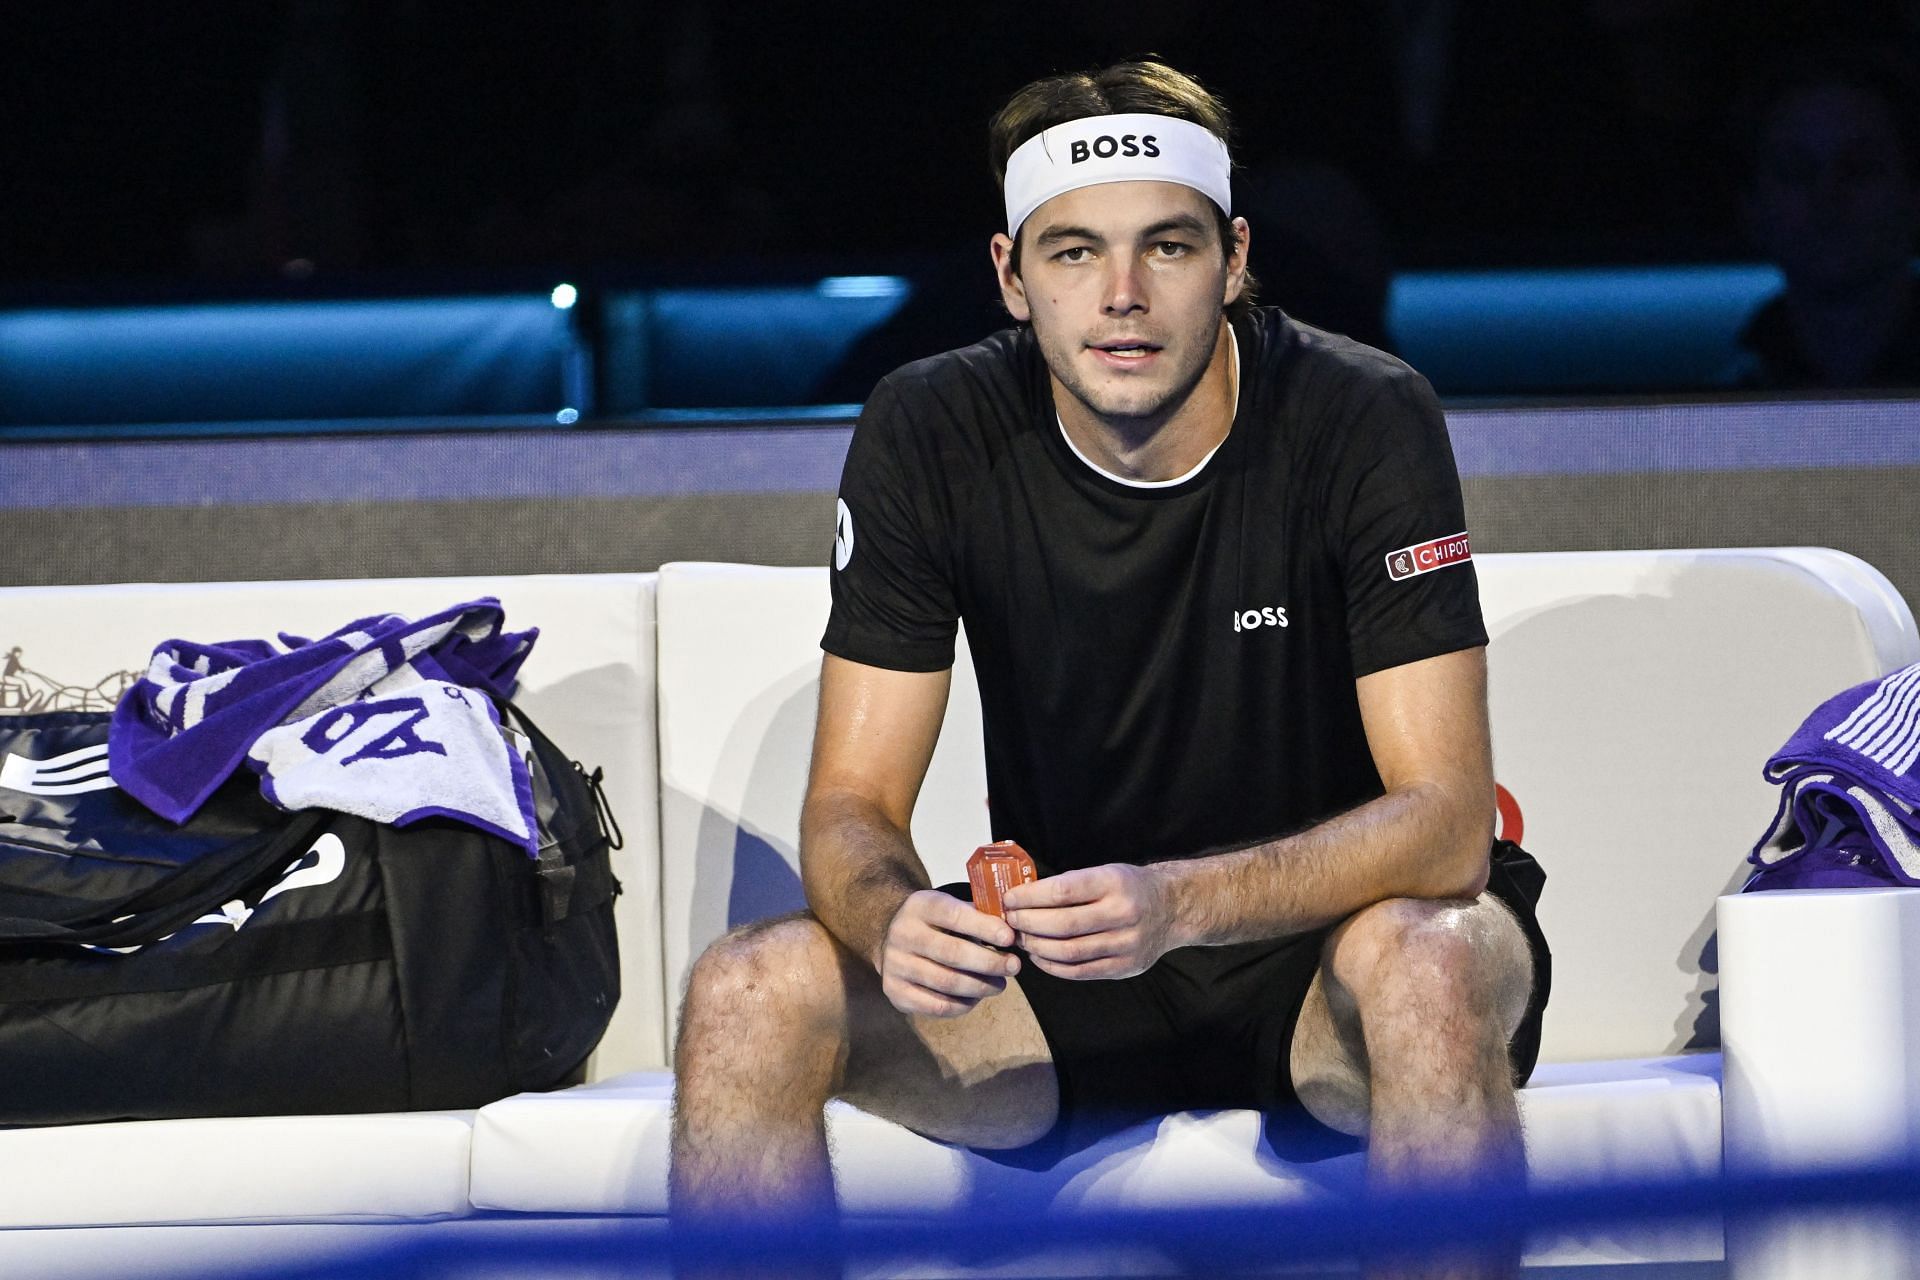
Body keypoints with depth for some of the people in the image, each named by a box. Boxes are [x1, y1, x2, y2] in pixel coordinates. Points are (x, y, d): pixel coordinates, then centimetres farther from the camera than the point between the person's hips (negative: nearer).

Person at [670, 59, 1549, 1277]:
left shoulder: (1366, 421, -17)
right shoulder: (928, 435, -8)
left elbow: (1445, 822, -22)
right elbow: (853, 806, -8)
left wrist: (1177, 904, -39)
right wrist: (894, 922, -34)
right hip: (1062, 974, 3)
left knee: (1428, 968, -38)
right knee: (747, 993, -22)